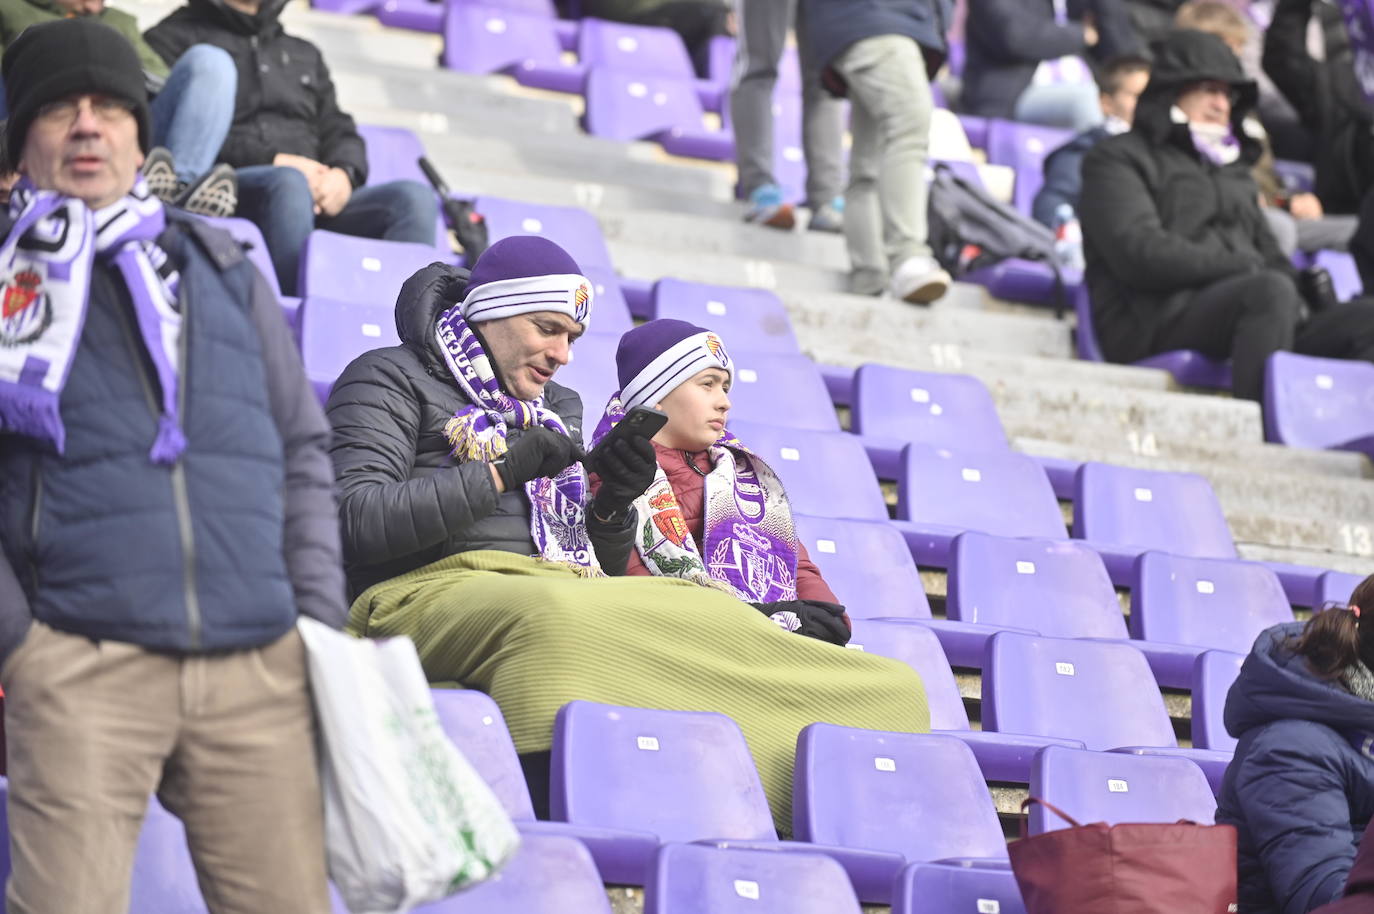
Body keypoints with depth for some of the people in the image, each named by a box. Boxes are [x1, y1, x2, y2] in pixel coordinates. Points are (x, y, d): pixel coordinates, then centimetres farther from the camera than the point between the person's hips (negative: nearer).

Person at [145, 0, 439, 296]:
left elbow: (338, 130, 22)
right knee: (288, 183, -39)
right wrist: (270, 161, -13)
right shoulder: (171, 39, 14)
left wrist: (344, 174, -3)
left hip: (319, 202, 5)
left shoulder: (305, 54, 34)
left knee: (414, 198, -22)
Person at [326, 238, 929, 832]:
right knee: (557, 622, -41)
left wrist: (612, 508, 5)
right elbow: (356, 520, -6)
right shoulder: (391, 379, 11)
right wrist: (501, 472, -7)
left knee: (716, 614, -20)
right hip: (438, 590, -6)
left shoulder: (559, 409, 30)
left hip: (575, 594, 6)